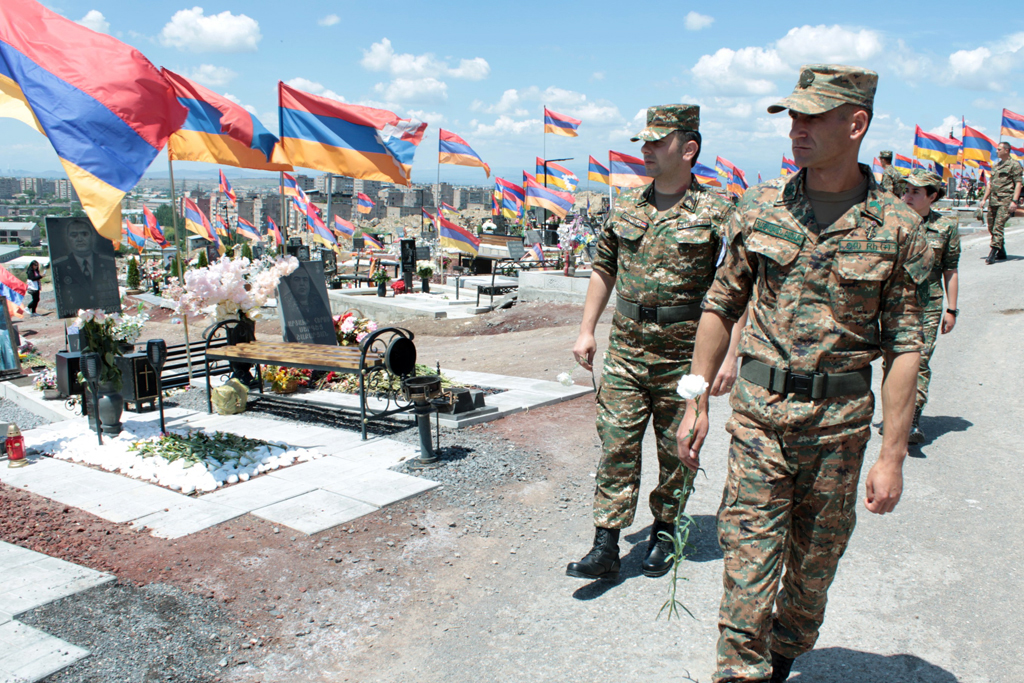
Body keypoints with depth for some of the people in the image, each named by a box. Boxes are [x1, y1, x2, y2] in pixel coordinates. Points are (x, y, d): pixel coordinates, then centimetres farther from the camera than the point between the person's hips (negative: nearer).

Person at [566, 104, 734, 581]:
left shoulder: (715, 214, -6)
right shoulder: (626, 209, 7)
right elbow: (604, 269, 15)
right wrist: (586, 330, 10)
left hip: (683, 358, -3)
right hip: (625, 351, 3)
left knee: (676, 452, 10)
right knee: (616, 446, 2)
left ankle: (663, 534, 31)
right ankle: (606, 547, 9)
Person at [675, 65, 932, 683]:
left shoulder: (897, 228, -6)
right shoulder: (761, 207, 0)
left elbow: (905, 346, -5)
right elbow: (722, 306, 6)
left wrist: (893, 456, -8)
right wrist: (696, 403, 3)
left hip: (840, 420, 0)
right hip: (760, 408, 0)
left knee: (814, 561, 16)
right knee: (749, 556, -2)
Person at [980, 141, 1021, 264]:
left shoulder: (1014, 165, -2)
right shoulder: (995, 166, 20)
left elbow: (1018, 184, -8)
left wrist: (1014, 201, -16)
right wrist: (984, 198, 16)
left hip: (1006, 200, -8)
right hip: (993, 200, 8)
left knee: (998, 226, -16)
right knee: (991, 227, 9)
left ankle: (992, 254, -20)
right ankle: (1001, 253, 21)